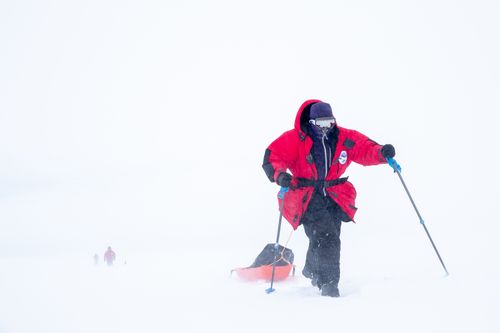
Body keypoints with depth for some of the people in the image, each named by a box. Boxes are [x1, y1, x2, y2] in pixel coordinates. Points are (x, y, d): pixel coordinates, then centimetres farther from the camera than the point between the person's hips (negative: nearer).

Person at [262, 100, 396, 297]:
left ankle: (312, 270, 41)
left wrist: (381, 153, -21)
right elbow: (272, 157, -8)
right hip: (307, 198, -4)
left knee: (327, 240, 11)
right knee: (326, 237, -20)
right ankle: (328, 283, -11)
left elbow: (365, 148, 1)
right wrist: (280, 175, -27)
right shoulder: (295, 139, -7)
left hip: (333, 198, 4)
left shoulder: (344, 138, 3)